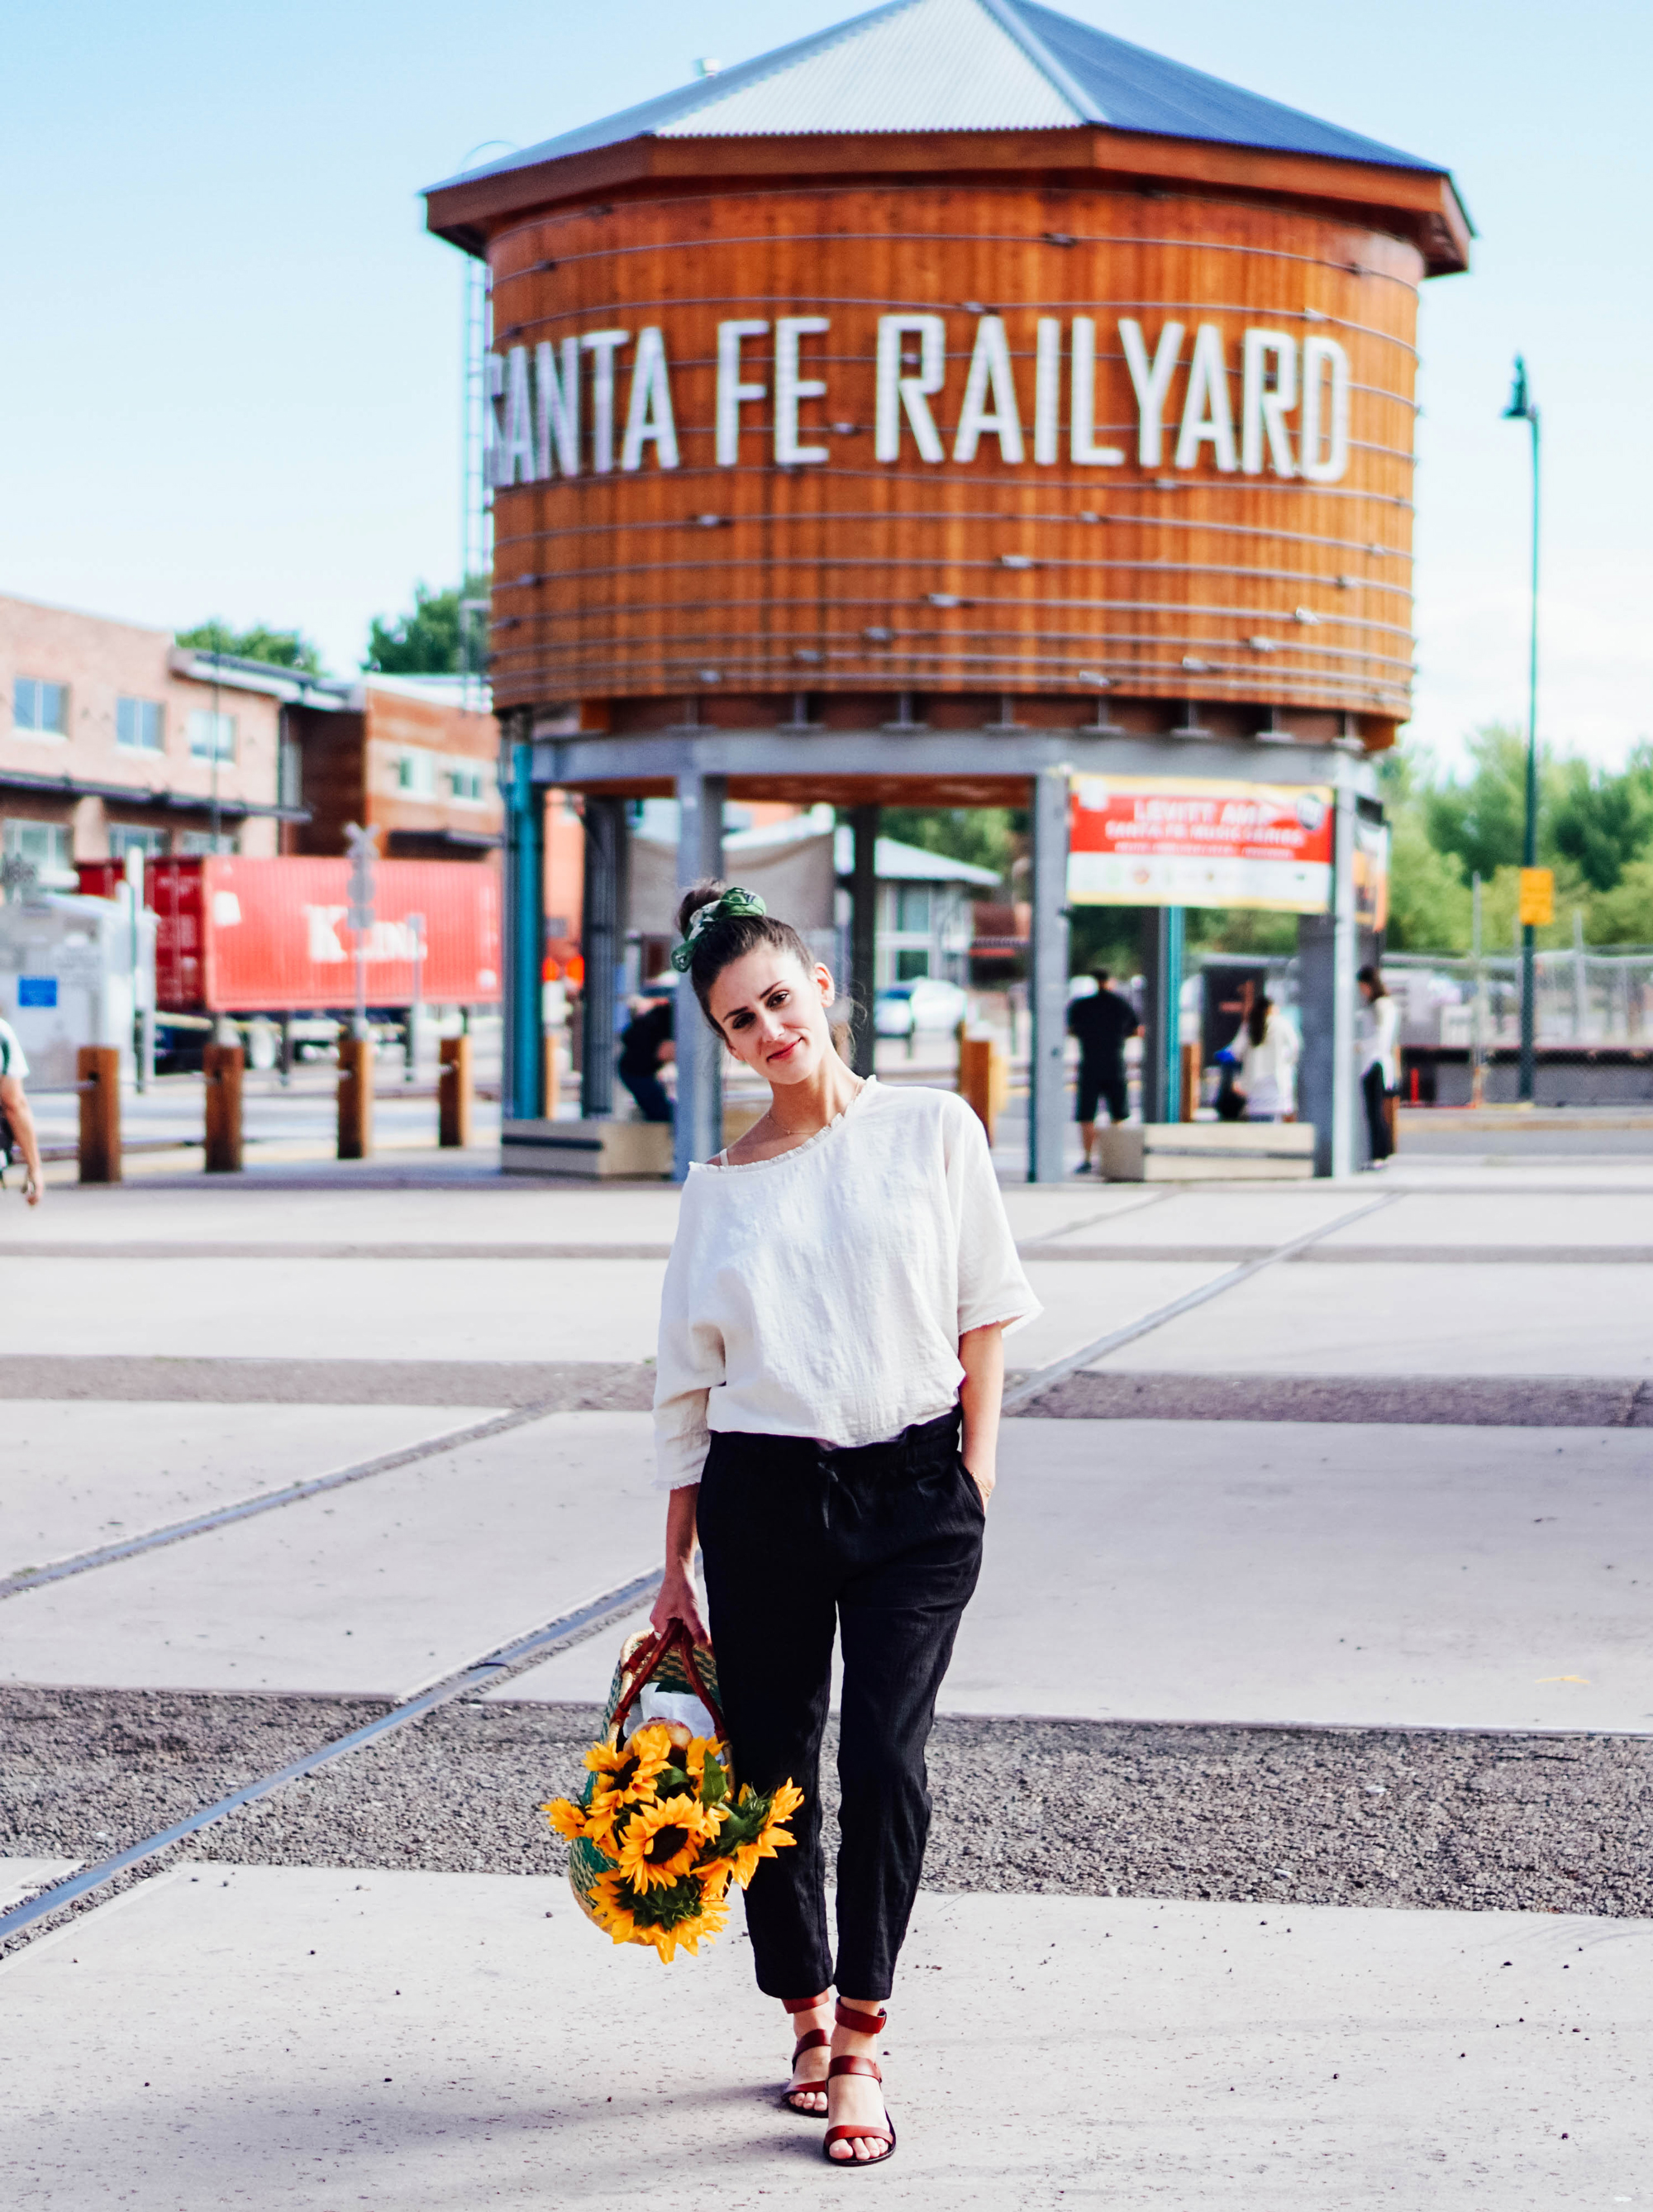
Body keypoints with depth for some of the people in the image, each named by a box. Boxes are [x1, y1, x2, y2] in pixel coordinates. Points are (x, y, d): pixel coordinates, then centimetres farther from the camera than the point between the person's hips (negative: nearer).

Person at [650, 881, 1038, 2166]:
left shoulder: (933, 1129, 3)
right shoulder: (720, 1184, 7)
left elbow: (987, 1306, 7)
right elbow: (689, 1385, 10)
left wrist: (979, 1459, -2)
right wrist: (675, 1568, 10)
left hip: (912, 1489, -2)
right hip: (761, 1494, 2)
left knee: (884, 1757, -13)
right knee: (769, 1768, 5)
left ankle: (861, 2040, -2)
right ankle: (809, 2012, 26)